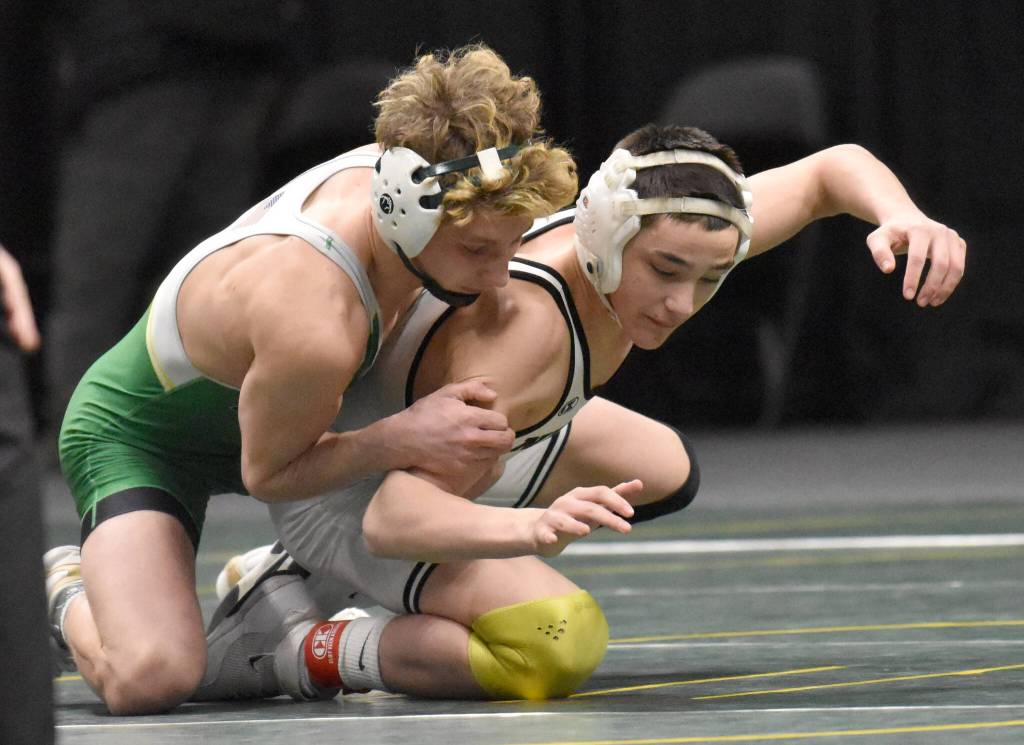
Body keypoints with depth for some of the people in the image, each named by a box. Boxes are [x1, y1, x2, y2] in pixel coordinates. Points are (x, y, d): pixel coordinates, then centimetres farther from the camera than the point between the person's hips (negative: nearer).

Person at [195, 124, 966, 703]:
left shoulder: (664, 237, -18)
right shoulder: (525, 328, -41)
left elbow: (830, 170, -2)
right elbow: (392, 517, -47)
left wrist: (902, 217, -25)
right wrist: (533, 527, -64)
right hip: (343, 483, -9)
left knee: (663, 472, 29)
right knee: (561, 642, -32)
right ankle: (287, 645, -9)